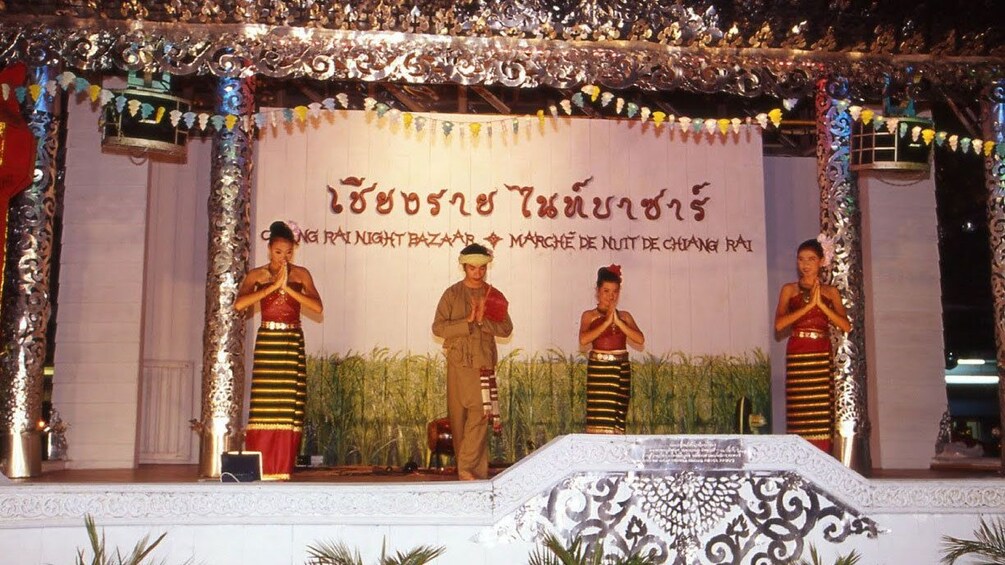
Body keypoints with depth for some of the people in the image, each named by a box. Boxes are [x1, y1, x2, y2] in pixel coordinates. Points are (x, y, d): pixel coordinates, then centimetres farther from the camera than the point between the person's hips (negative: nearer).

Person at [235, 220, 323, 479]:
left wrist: (287, 287, -12)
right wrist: (273, 285, -16)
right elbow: (239, 303, -13)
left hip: (293, 343, 1)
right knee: (263, 404, -7)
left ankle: (281, 468, 3)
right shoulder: (257, 274, 5)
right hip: (267, 341, -1)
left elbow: (317, 307, -5)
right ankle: (259, 469, -2)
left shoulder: (300, 274, 8)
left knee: (289, 406, -2)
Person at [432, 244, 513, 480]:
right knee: (458, 415, 2)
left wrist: (482, 320, -12)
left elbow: (506, 329, 2)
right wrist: (467, 321, -14)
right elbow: (438, 327, -5)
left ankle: (467, 469, -8)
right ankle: (477, 468, 12)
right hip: (458, 362, 0)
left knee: (479, 414, -10)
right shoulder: (452, 294, 3)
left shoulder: (494, 296, 9)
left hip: (484, 363, 1)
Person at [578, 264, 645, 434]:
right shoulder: (589, 315, 2)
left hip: (621, 369, 3)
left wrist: (617, 321, -11)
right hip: (598, 368, -3)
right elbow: (583, 340, -15)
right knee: (599, 417, -8)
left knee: (618, 418, 2)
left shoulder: (625, 316, 10)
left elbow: (640, 340, -4)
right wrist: (607, 322, -16)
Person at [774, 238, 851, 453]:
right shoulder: (789, 290, 9)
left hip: (822, 355, 1)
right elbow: (779, 325, -6)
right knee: (800, 415, -7)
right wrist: (808, 305, -10)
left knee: (822, 415, -4)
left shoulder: (830, 292, 13)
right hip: (797, 355, -1)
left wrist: (821, 304, -8)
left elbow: (846, 326, 0)